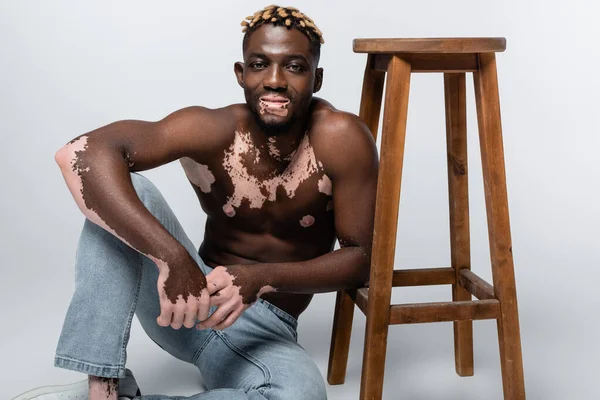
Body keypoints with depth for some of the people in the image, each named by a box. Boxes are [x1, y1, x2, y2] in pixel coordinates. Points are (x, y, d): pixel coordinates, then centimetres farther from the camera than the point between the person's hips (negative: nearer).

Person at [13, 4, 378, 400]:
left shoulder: (341, 138, -19)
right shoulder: (213, 131, -18)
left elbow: (362, 258, -14)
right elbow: (82, 153, -32)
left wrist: (264, 277, -30)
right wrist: (172, 257, -43)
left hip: (263, 329, 0)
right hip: (185, 298, 1)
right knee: (122, 188, -22)